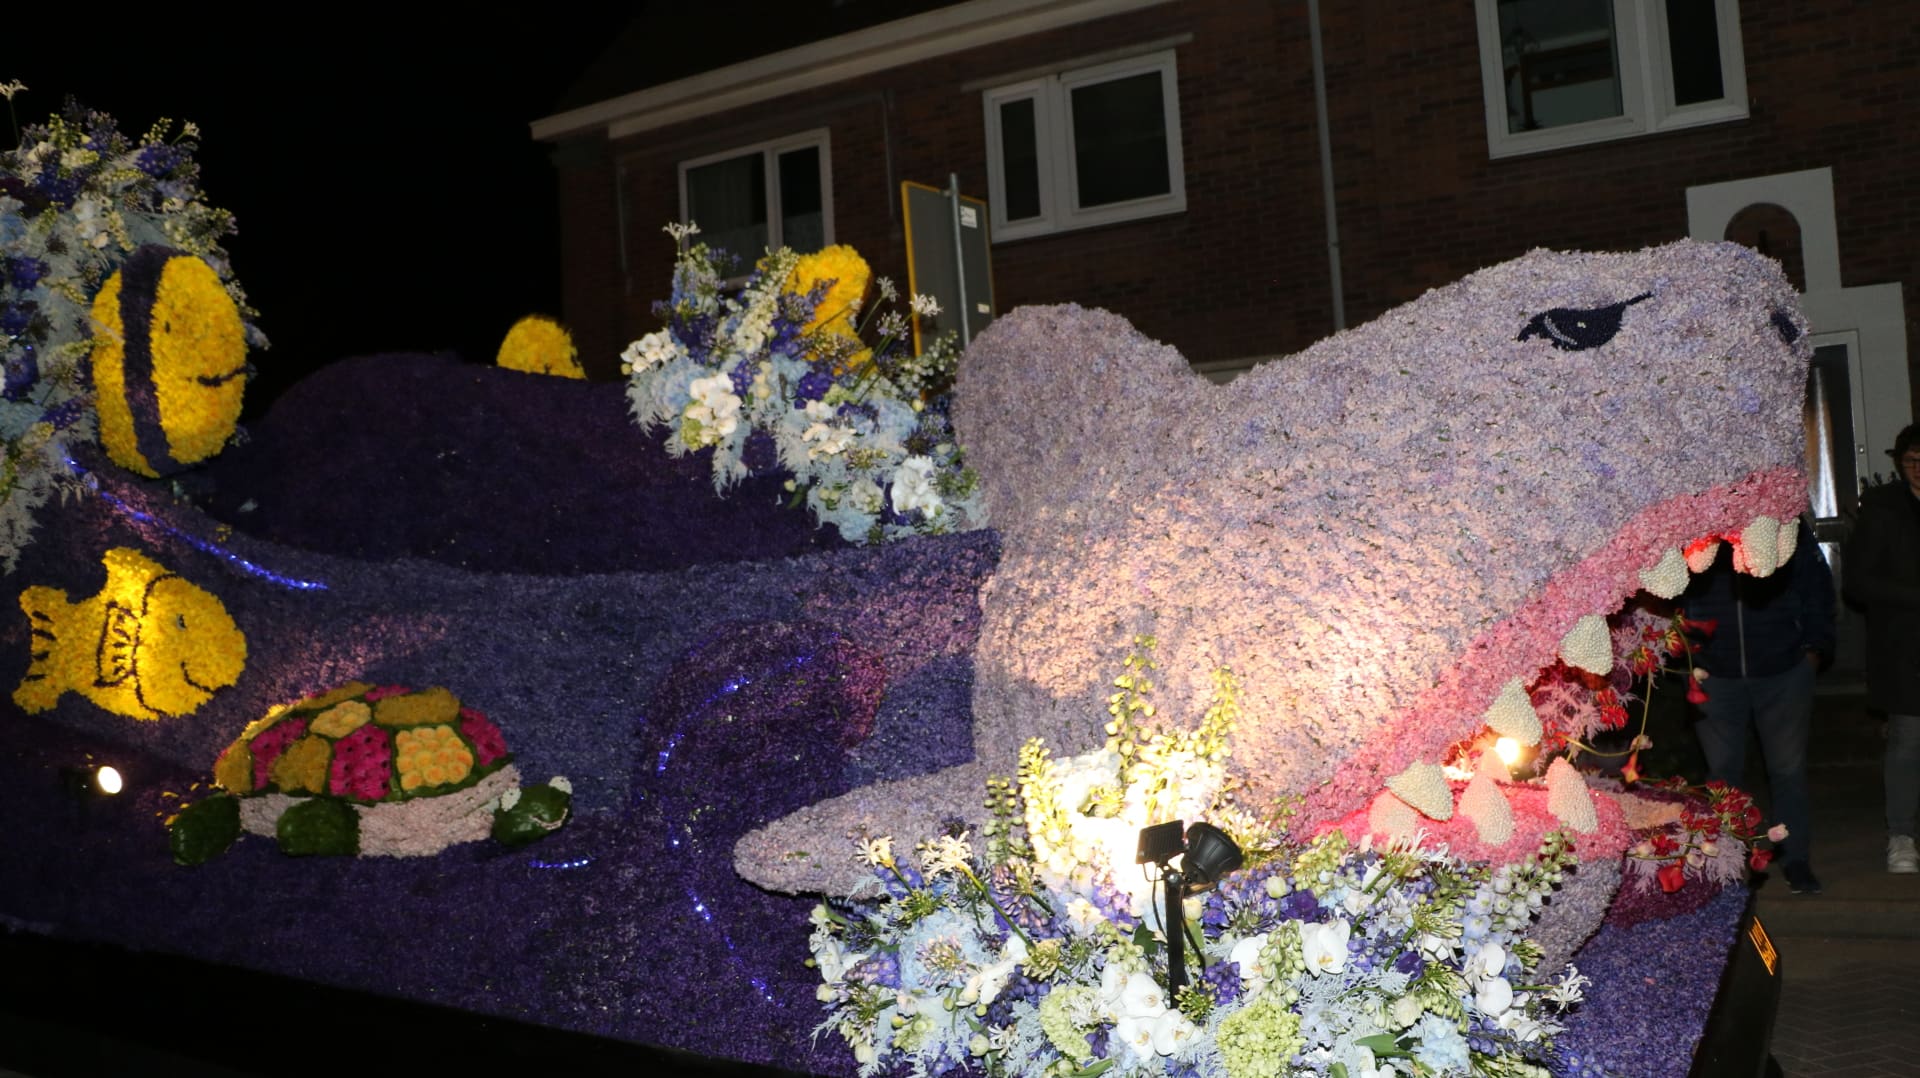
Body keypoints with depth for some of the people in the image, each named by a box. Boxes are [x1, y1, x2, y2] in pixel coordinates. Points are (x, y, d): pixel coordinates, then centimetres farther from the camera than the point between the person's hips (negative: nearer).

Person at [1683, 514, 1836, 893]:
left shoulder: (1788, 528, 1)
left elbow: (1817, 588, 9)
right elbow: (1672, 599, 4)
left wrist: (1815, 648, 2)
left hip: (1784, 672, 1)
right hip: (1714, 674, 0)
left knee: (1788, 769, 7)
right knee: (1723, 772, 5)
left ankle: (1797, 860, 18)